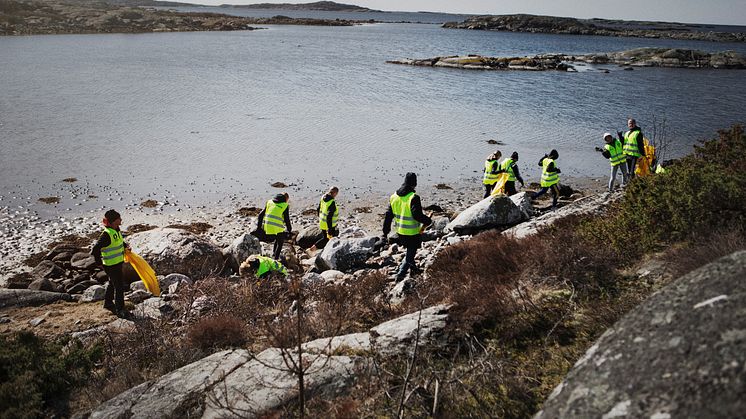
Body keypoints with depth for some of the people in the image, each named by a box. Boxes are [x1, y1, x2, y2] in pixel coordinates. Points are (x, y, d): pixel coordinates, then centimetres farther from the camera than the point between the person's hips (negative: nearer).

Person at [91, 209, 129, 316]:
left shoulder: (116, 231, 4)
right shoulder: (106, 234, -25)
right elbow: (96, 249, -25)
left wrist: (125, 245, 7)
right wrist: (99, 262, -17)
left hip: (118, 263, 10)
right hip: (111, 266, -10)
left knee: (112, 284, 24)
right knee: (119, 286, -4)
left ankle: (108, 302, 43)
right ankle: (119, 309, 6)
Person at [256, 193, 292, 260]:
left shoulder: (270, 202, 14)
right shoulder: (285, 206, 0)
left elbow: (261, 215, 14)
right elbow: (287, 220, -3)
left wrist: (259, 226, 20)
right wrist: (289, 230, 7)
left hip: (267, 227, 5)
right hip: (277, 228, -5)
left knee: (278, 238, 31)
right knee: (280, 242, 19)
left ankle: (274, 253, 31)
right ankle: (276, 257, 14)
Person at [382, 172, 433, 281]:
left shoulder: (394, 196, 0)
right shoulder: (413, 198, -21)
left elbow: (388, 215, 3)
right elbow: (417, 215, -28)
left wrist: (385, 232, 8)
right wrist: (428, 221, -9)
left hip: (400, 232, 7)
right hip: (412, 233, -7)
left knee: (410, 251, 28)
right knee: (410, 254, 9)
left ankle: (413, 269, 43)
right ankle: (400, 274, 4)